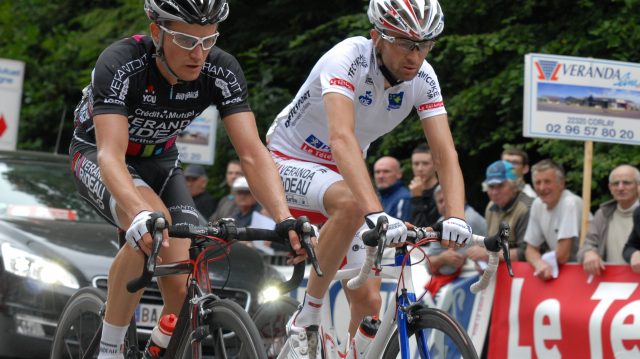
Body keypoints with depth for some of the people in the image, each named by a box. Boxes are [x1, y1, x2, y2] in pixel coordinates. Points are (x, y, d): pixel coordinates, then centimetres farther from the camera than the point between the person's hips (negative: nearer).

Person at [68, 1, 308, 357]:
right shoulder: (120, 64, -34)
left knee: (184, 288, -14)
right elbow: (111, 154, -44)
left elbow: (253, 153, -28)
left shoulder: (223, 71, -23)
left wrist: (285, 219, -44)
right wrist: (141, 215, -63)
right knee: (152, 227, -36)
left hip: (159, 160, 4)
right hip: (96, 155, -4)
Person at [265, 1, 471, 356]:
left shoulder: (423, 78, -14)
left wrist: (456, 218, -36)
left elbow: (446, 154, -18)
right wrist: (376, 213, -56)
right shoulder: (347, 58, -31)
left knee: (368, 301, -4)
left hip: (341, 173, 6)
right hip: (290, 163, -6)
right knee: (352, 205, -39)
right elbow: (342, 139, -44)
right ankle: (307, 320, -24)